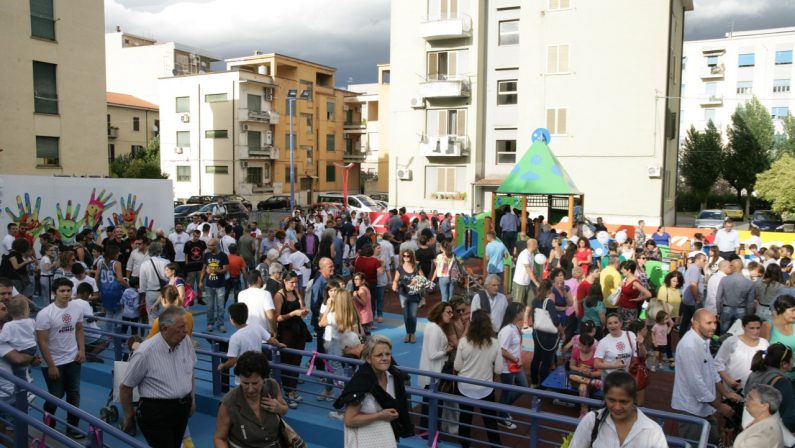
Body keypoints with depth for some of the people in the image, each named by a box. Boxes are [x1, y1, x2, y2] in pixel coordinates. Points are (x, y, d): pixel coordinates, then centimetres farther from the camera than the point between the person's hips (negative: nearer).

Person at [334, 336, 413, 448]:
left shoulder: (394, 376, -7)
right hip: (364, 439, -5)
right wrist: (380, 415, -20)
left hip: (386, 435, 5)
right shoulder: (360, 382, -24)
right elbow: (349, 420, -21)